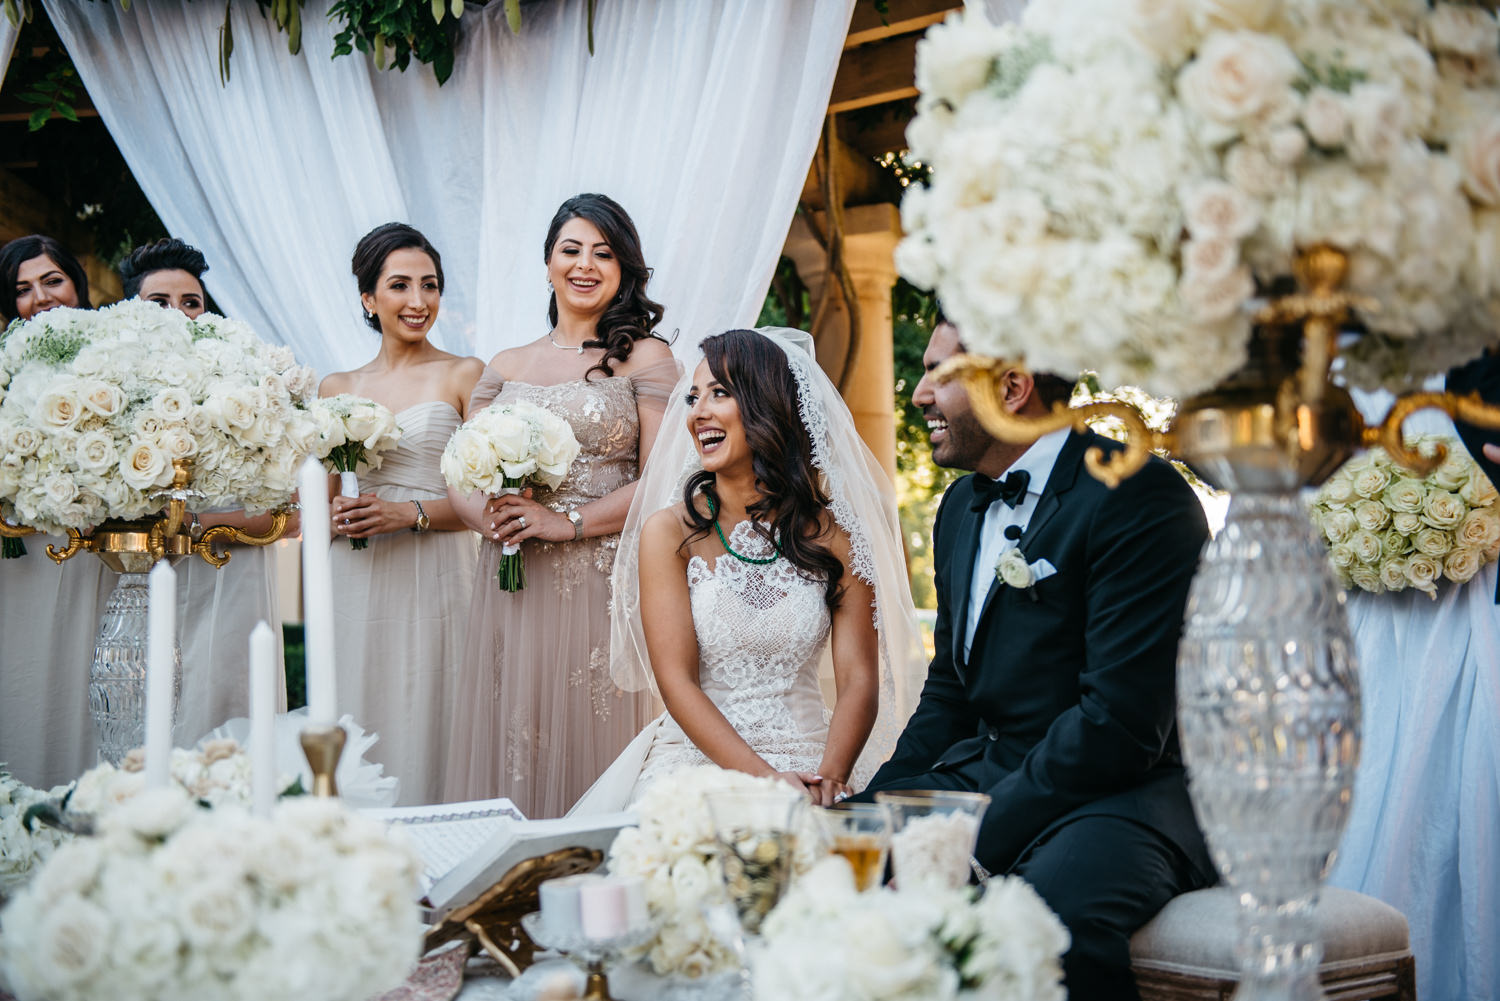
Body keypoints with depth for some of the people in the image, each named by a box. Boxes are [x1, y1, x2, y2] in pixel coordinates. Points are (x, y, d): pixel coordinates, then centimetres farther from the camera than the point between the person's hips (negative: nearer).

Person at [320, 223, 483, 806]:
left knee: (424, 732, -6)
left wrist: (410, 513, -15)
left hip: (435, 582, -3)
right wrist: (335, 516, -4)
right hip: (354, 588, 3)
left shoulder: (465, 376, 3)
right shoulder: (336, 388, 14)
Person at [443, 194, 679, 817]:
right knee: (511, 743, 3)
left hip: (604, 583, -3)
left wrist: (565, 522, -14)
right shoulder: (505, 368, 15)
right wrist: (491, 519, -10)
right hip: (513, 585, 4)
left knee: (595, 744, -3)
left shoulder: (645, 358, 3)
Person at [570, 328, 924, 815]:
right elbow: (676, 680, -6)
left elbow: (859, 679, 1)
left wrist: (830, 775, -18)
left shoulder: (833, 535, 5)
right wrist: (763, 776, -18)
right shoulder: (670, 531, 1)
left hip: (806, 761, 1)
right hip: (695, 762, 0)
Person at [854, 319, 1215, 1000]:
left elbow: (1122, 722, -21)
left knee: (1053, 907, -38)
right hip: (985, 773, 8)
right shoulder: (962, 506, 15)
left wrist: (972, 840, -21)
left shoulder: (1139, 496, -14)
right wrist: (877, 809, 2)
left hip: (1126, 790, -8)